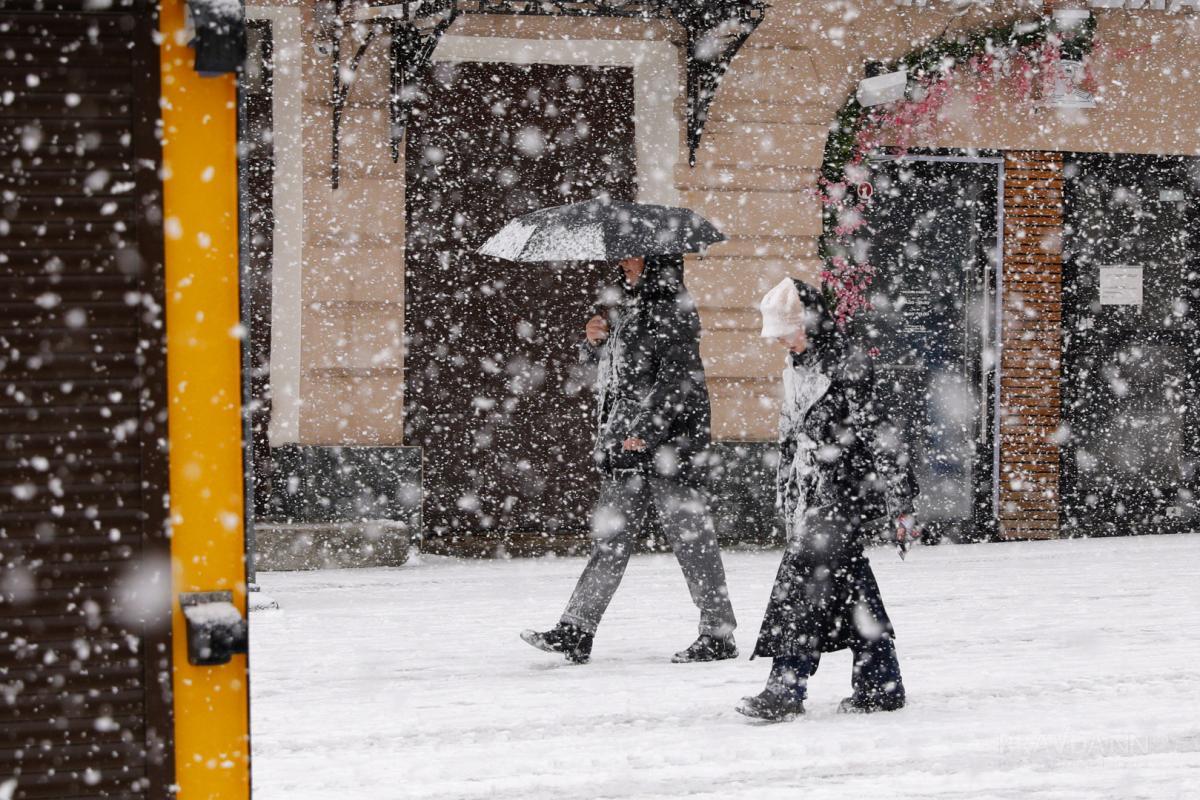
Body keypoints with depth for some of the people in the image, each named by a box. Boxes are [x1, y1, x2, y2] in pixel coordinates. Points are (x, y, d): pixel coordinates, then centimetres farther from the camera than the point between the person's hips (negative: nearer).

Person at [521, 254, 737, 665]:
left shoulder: (673, 309, -10)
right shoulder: (628, 307, 17)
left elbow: (677, 379, -19)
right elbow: (602, 365, 28)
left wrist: (645, 431, -23)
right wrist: (593, 340, 7)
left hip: (666, 443, -9)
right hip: (628, 446, 9)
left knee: (689, 535, -4)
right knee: (610, 535, 6)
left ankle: (719, 634, 3)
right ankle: (575, 631, 5)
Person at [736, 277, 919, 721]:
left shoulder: (848, 367, -13)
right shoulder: (797, 368, 14)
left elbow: (880, 435, -13)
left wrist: (899, 501, -13)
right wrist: (788, 499, 23)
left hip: (846, 491, -9)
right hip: (812, 493, 9)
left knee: (805, 580, -14)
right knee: (849, 585, 10)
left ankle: (786, 689, -15)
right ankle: (880, 685, 16)